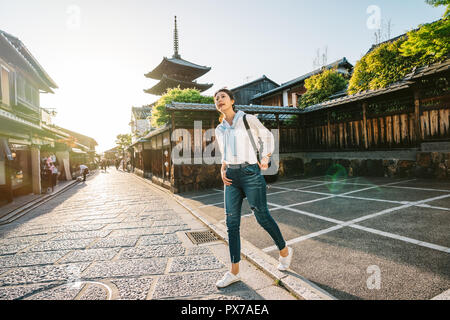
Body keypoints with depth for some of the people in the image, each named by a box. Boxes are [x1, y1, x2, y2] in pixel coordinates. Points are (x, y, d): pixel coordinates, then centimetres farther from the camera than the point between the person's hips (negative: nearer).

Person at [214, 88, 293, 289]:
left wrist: (265, 158, 3)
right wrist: (223, 170, 8)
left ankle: (284, 251, 31)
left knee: (262, 216, 3)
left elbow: (267, 136, 13)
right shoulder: (219, 130, 13)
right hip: (231, 176, 5)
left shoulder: (248, 120, -1)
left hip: (250, 173, -5)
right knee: (232, 223, 3)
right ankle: (234, 272, 14)